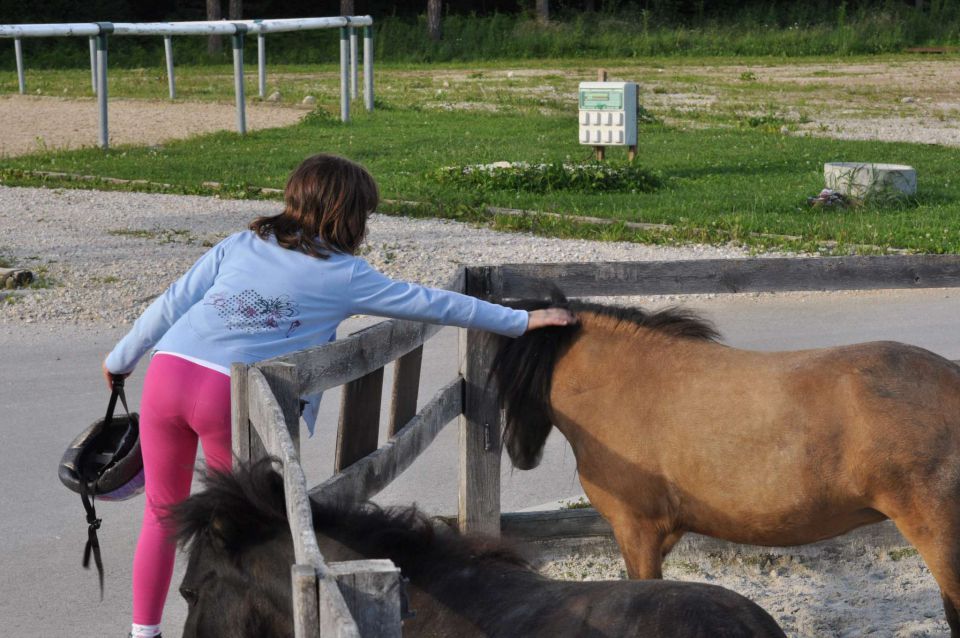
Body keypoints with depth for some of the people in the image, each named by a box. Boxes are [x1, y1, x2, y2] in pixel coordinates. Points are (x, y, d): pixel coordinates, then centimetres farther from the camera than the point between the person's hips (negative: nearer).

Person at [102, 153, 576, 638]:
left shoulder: (241, 244, 17)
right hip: (229, 396, -4)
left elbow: (172, 304, 14)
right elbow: (433, 304, 11)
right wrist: (522, 321, 17)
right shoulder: (346, 276, 8)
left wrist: (121, 359, 26)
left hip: (167, 371, 4)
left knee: (163, 515, 18)